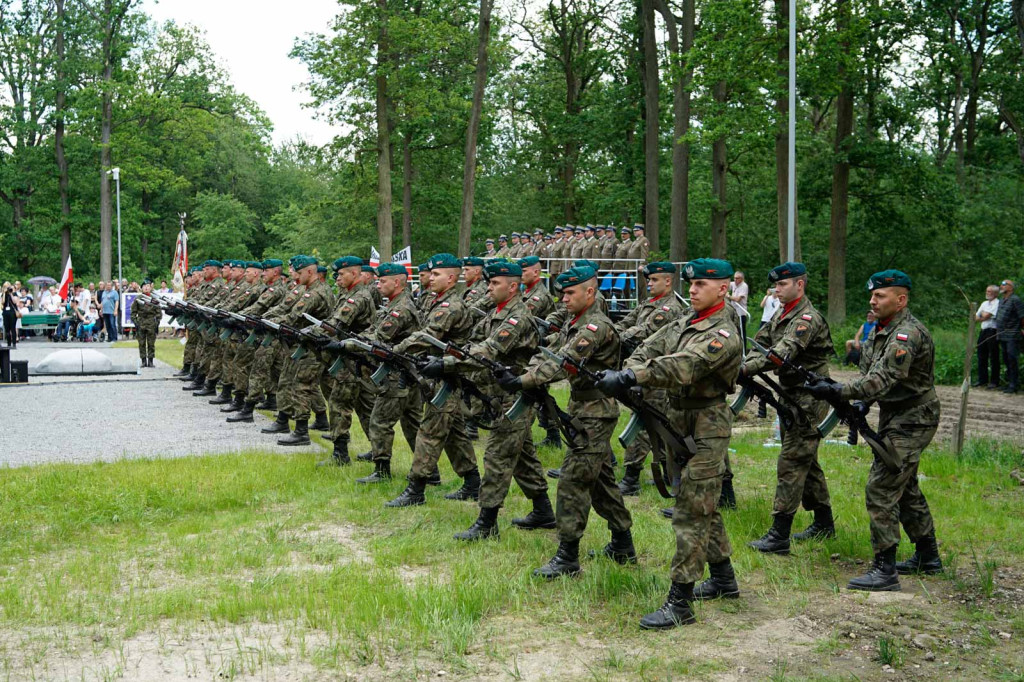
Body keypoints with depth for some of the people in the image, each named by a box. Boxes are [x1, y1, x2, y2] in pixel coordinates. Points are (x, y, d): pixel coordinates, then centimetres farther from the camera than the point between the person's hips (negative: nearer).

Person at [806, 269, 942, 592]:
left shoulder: (908, 334, -24)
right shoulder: (881, 329, 8)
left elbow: (881, 381, -34)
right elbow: (869, 373, 15)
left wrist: (836, 391, -39)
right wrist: (853, 405, 1)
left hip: (911, 421, -10)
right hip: (895, 417, 10)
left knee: (881, 490, -13)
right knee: (905, 487, 19)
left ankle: (885, 570, -9)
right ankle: (927, 556, 33)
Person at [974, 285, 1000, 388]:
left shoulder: (997, 303, -8)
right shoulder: (984, 303, 18)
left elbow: (986, 316, -14)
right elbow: (976, 318, 17)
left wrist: (981, 316, 5)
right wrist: (983, 317, -2)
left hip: (992, 332, -8)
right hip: (983, 331, 8)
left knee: (993, 358, -3)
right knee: (981, 356, 10)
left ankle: (994, 382, 1)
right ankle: (982, 379, 18)